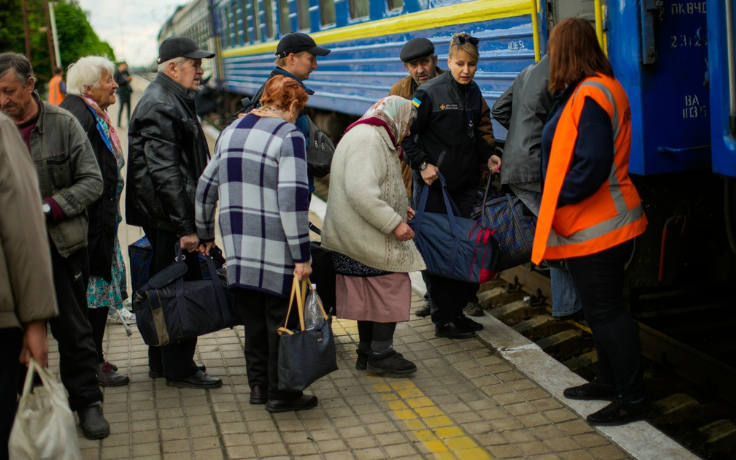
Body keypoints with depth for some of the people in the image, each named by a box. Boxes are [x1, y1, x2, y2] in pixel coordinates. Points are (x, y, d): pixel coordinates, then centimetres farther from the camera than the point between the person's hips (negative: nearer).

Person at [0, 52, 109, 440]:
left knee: (73, 328, 8)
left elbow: (92, 181, -4)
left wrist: (48, 207, -15)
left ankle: (86, 401, 22)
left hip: (61, 244, -1)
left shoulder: (62, 123, -4)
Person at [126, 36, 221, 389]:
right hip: (167, 216, -11)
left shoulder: (173, 101, 17)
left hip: (165, 218, 11)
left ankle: (162, 362, 27)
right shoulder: (159, 108, -17)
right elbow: (166, 173, -23)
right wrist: (185, 226, -24)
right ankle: (179, 370, 5)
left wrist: (189, 220, 23)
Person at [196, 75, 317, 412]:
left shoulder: (231, 131, 12)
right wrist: (301, 255, -16)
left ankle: (258, 385, 25)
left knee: (252, 315, 16)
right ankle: (281, 393, 12)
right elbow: (292, 198, -18)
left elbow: (206, 187, 18)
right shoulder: (288, 135, -10)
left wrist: (205, 234, 29)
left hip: (237, 242, 7)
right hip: (275, 246, -7)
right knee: (282, 317, 4)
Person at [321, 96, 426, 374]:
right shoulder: (368, 139, -18)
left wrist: (399, 207, 15)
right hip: (367, 237, -11)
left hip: (360, 236, 11)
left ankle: (367, 352, 25)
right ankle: (380, 354, 5)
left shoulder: (371, 137, 19)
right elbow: (361, 192, -29)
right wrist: (394, 222, -25)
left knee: (370, 292, 16)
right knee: (391, 287, -4)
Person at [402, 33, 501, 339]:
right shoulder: (429, 93, -10)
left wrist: (487, 156, 7)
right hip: (436, 185, -6)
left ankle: (458, 312, 22)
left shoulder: (473, 93, 10)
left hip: (466, 184, 7)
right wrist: (421, 164, -18)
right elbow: (405, 133, -8)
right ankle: (443, 320, 8)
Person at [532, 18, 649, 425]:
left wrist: (559, 197, -15)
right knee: (600, 308, 20)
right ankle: (609, 380, 33)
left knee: (605, 311, -2)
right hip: (593, 223, 10)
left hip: (595, 227, -10)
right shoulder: (599, 88, 12)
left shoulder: (589, 95, -20)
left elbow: (592, 165, -28)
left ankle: (632, 398, 7)